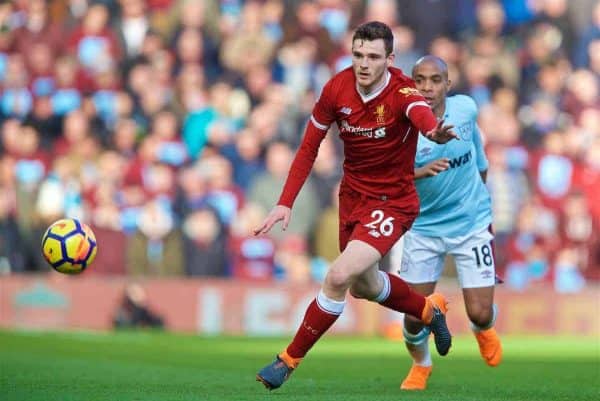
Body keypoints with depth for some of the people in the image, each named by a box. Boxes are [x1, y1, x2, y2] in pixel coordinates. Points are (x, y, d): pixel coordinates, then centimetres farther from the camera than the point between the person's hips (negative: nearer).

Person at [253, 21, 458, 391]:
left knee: (339, 276, -22)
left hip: (393, 203, -6)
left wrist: (436, 132, -73)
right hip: (353, 195, 6)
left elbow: (423, 115, -49)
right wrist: (286, 203, -7)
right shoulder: (337, 89, -11)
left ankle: (290, 359, -5)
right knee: (364, 286, 23)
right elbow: (309, 148, 0)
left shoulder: (402, 91, -24)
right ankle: (430, 310, 53)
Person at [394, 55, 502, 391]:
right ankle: (421, 365, 33)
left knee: (480, 313, -6)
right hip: (424, 228, -1)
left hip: (472, 224, 1)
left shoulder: (465, 108, -8)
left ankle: (485, 329, 35)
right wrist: (420, 172, -46)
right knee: (414, 316, -2)